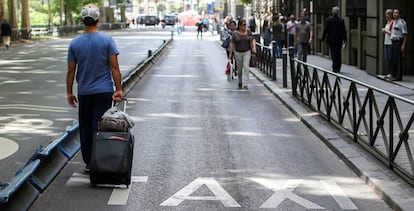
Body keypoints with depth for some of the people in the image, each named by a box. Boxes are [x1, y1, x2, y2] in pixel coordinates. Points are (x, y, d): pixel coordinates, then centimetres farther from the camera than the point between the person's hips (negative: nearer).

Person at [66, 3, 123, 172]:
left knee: (85, 128, 11)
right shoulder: (107, 40, -6)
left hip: (84, 93, 2)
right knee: (100, 127, -1)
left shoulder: (75, 43, 0)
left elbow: (71, 71, 2)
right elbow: (114, 67, -9)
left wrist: (69, 92, 11)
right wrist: (119, 89, -5)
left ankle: (88, 163, 14)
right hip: (104, 91, -2)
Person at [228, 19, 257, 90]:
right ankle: (240, 82, 33)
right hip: (238, 53, 0)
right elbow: (232, 43, -5)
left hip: (247, 52, 0)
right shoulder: (235, 33, -6)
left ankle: (245, 84, -17)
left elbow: (253, 39, 2)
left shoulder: (248, 32, 0)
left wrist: (254, 47, -16)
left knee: (246, 67, -15)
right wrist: (230, 54, -7)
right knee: (239, 69, 9)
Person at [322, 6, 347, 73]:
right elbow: (344, 31, 0)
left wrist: (323, 38, 3)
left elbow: (326, 29, -6)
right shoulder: (341, 20, -2)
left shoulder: (329, 19, -8)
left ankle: (335, 68, -4)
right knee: (338, 54, 11)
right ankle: (337, 68, 14)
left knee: (333, 54, 2)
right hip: (339, 40, 2)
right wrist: (344, 39, 8)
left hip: (331, 40, -2)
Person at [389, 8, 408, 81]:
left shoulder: (402, 22, -11)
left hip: (399, 42, -9)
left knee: (398, 59, -8)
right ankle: (394, 75, 18)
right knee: (393, 59, 11)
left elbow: (405, 34, -14)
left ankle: (398, 76, -6)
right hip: (393, 42, 9)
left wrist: (403, 45, -19)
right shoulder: (394, 22, 17)